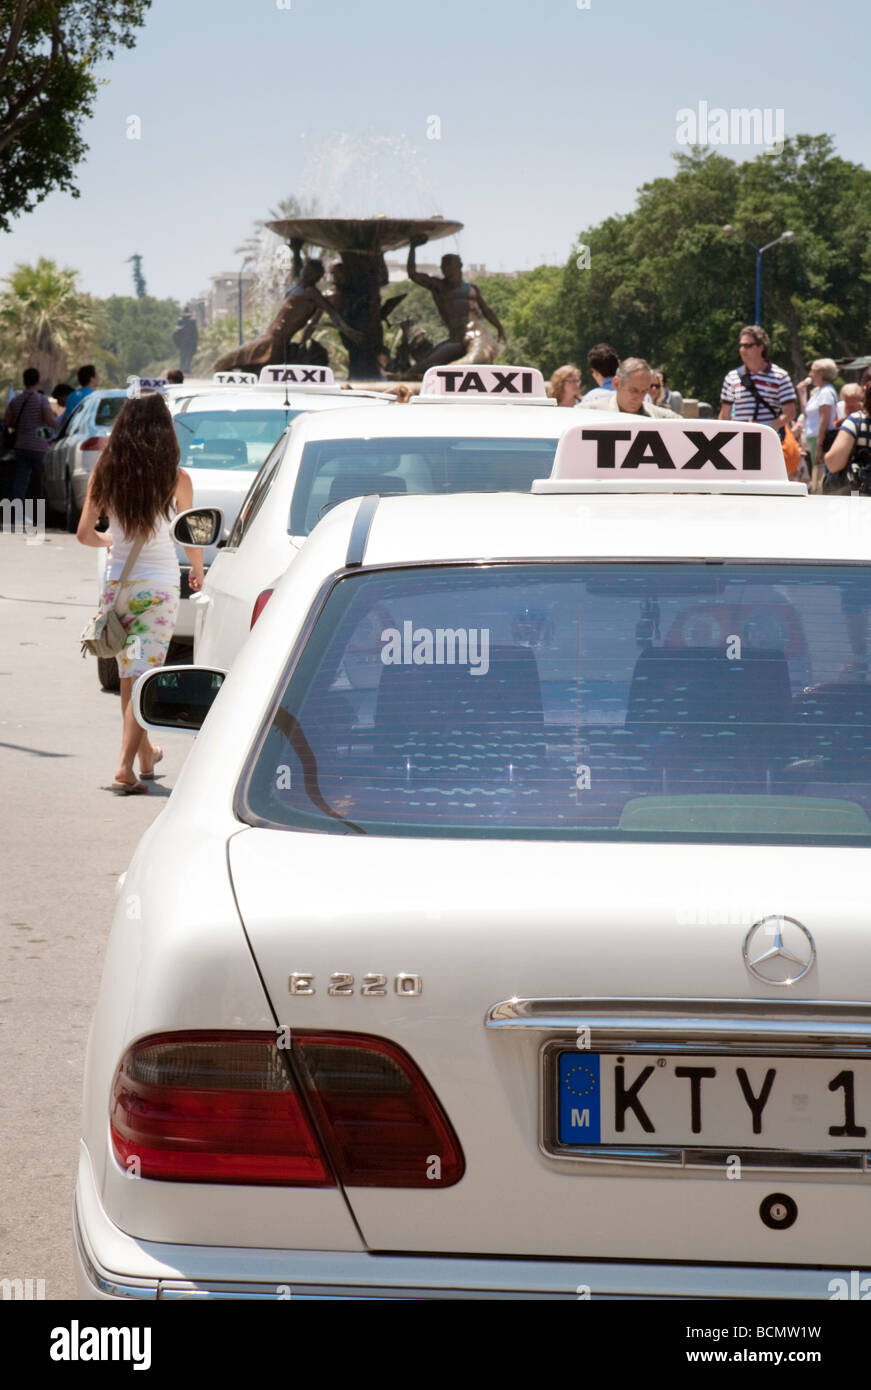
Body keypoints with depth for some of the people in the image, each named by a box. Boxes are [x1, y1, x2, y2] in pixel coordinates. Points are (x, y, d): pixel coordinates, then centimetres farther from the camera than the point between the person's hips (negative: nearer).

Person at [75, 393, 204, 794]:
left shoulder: (105, 473, -3)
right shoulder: (175, 478, -9)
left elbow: (84, 534, 0)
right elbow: (192, 539, 0)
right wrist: (198, 572, 21)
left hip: (117, 581, 3)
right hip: (159, 586, -3)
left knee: (129, 677, 18)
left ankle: (145, 754, 32)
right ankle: (125, 766, -13)